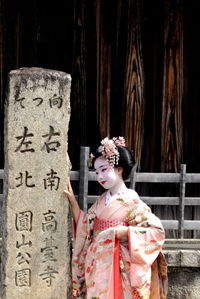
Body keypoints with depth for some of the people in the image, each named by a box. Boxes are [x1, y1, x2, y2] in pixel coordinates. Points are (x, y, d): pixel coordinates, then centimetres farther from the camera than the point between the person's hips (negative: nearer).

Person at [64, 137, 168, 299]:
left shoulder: (130, 200, -9)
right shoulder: (102, 200, 11)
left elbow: (157, 230, -14)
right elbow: (84, 227, 9)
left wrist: (122, 231, -19)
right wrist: (73, 201, 4)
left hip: (116, 265, -6)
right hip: (97, 265, 6)